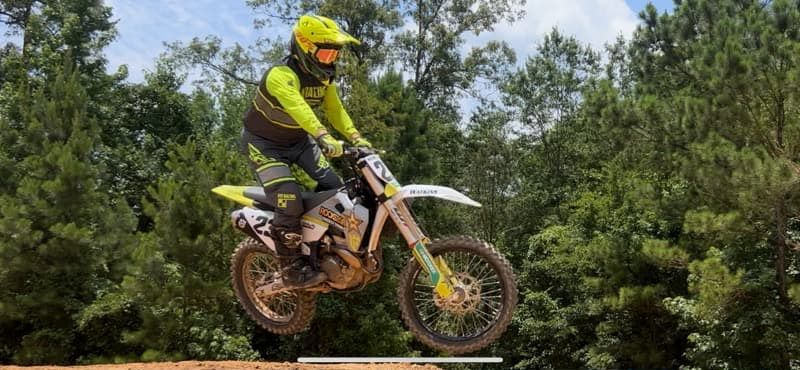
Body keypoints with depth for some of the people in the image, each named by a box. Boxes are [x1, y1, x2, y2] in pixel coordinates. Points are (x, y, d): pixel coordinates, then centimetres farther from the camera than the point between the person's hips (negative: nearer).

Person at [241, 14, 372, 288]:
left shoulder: (323, 77, -5)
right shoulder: (281, 75, -32)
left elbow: (335, 110, 0)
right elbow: (298, 107, -50)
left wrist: (356, 138, -16)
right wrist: (324, 137, -65)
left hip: (299, 140, 8)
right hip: (264, 144, -8)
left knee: (334, 185, -3)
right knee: (290, 202, -22)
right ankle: (291, 271, -10)